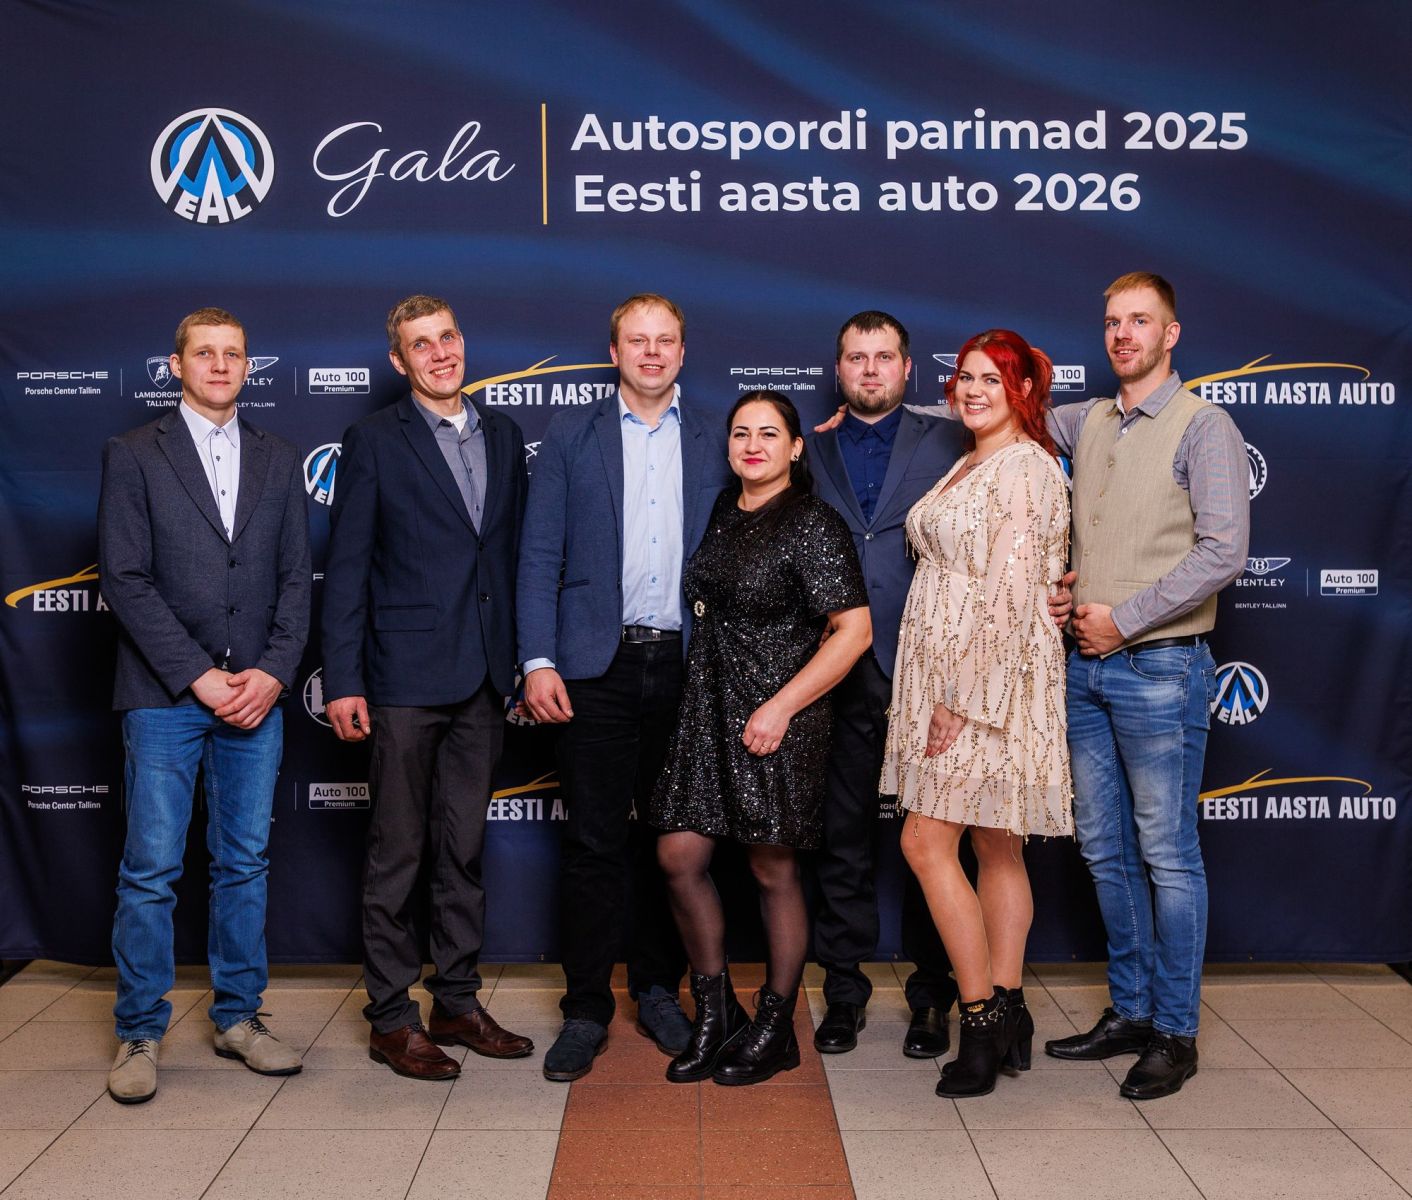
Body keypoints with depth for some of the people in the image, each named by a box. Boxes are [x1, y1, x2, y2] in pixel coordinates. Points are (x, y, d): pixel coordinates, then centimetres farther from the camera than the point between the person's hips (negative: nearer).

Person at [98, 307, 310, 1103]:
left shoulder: (279, 461, 12)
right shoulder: (134, 455, 2)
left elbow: (297, 579, 8)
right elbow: (125, 579, -5)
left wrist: (273, 672, -6)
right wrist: (199, 676, -12)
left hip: (257, 695, 3)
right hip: (165, 696, -3)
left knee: (246, 863, 9)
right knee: (151, 870, 0)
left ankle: (239, 1018, 21)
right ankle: (141, 1033, 12)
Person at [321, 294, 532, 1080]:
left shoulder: (503, 436, 11)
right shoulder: (375, 441, -2)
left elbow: (516, 553, 13)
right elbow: (347, 567, -4)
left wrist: (525, 660, 8)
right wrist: (342, 681, -10)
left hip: (485, 677, 5)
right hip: (407, 676, -4)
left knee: (465, 846, 13)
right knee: (399, 853, 2)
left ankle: (458, 1001, 24)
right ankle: (392, 1018, 13)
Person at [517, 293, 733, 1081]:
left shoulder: (712, 446, 10)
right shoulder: (570, 439, 6)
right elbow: (540, 557, 2)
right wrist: (539, 661, -7)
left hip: (685, 665, 2)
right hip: (598, 668, -1)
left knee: (669, 836, 10)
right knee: (594, 840, 0)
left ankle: (658, 991, 25)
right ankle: (587, 1008, 12)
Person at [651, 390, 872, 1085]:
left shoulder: (812, 524, -10)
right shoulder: (724, 512, 11)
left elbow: (853, 630, -15)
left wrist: (781, 706, -18)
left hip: (778, 719, -7)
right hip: (708, 712, 7)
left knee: (773, 872, 3)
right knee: (679, 858, 3)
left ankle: (775, 1030, 20)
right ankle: (714, 1015, 21)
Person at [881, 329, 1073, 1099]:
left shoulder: (1025, 468, -12)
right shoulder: (969, 466, 18)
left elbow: (1011, 592, -19)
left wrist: (963, 698, -21)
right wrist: (945, 694, 15)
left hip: (993, 674, -9)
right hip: (950, 675, 9)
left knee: (926, 842, -9)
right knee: (995, 846, 11)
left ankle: (982, 1022, 1)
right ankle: (1007, 1019, 18)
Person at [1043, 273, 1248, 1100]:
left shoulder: (1203, 427, -6)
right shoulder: (1088, 422, 12)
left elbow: (1223, 550, -14)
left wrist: (1125, 619, -14)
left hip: (1158, 667, -6)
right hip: (1087, 666, 6)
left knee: (1167, 854, 0)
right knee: (1106, 849, 12)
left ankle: (1176, 1034, 10)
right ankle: (1130, 1012, 24)